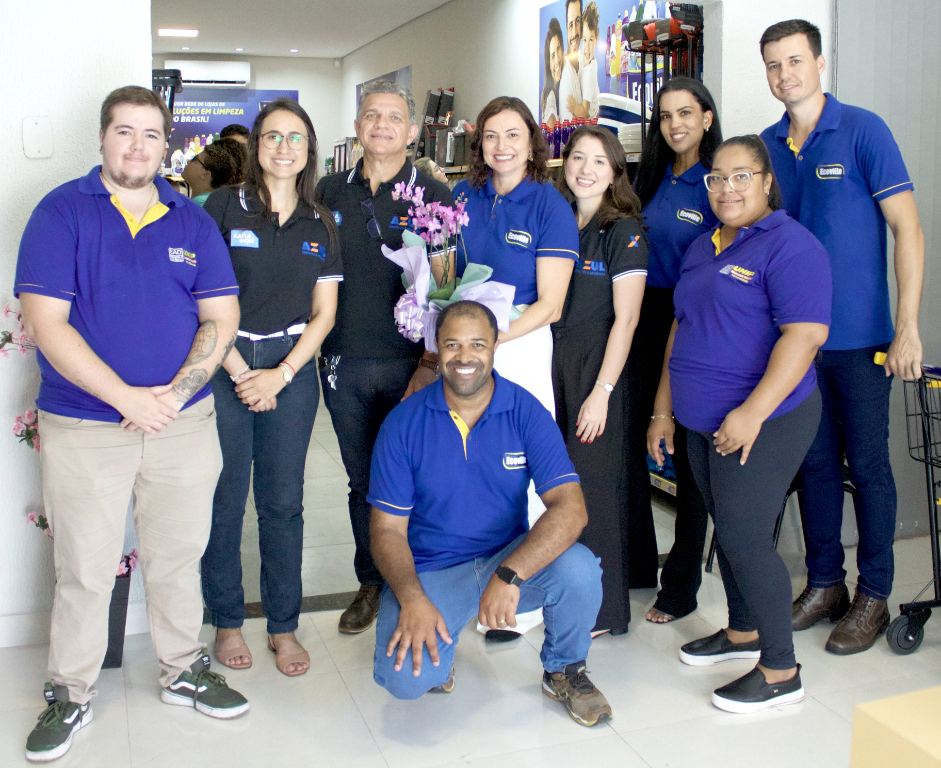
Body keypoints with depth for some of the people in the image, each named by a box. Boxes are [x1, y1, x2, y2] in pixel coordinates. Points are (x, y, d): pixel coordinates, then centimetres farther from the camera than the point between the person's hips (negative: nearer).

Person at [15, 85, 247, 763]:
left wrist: (175, 393, -12)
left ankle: (185, 671, 33)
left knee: (178, 556, 14)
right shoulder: (62, 212, -4)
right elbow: (46, 323, -12)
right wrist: (127, 397, -18)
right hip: (83, 425, -2)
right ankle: (70, 694, 26)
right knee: (84, 569, 7)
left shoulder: (192, 220, 6)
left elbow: (222, 318, 3)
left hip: (185, 420, 3)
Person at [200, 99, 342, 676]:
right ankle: (227, 620, 21)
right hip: (223, 364, -2)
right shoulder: (224, 208, 0)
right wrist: (240, 371, -8)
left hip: (292, 370, 2)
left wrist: (280, 375, -4)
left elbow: (324, 313, 7)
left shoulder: (320, 224, 9)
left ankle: (284, 625, 18)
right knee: (224, 498, 3)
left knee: (284, 501, 5)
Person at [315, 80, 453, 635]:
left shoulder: (434, 196, -1)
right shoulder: (330, 192, 9)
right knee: (364, 481, 12)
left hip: (409, 363, -3)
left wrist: (431, 362, -11)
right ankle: (372, 584, 28)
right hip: (344, 362, 3)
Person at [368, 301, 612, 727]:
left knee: (579, 569, -29)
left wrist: (509, 575, -33)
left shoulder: (527, 412, -9)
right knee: (405, 677, -26)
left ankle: (563, 670, 4)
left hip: (509, 559, 1)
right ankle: (433, 641, 14)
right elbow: (388, 528, -6)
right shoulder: (404, 423, -8)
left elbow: (570, 508, -19)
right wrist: (411, 599, -24)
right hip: (429, 570, -1)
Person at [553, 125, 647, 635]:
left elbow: (625, 319, -10)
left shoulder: (624, 232, -6)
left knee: (593, 483, -1)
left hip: (596, 369, -5)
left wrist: (602, 391, -15)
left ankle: (603, 610, 13)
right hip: (551, 365, 5)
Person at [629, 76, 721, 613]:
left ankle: (681, 584, 18)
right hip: (642, 319, 6)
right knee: (627, 441, 9)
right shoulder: (652, 177, 11)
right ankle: (636, 565, 28)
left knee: (689, 452, 4)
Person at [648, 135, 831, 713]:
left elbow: (806, 334, -20)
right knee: (729, 531, 16)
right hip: (704, 424, 8)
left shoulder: (789, 244, -11)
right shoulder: (703, 249, 15)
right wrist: (663, 410, 17)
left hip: (763, 422, -8)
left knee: (745, 538, -7)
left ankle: (781, 672, 7)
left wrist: (751, 413, -25)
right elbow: (682, 331, 20)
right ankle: (742, 632, 34)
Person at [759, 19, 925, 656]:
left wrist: (908, 328, -16)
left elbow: (908, 229, -9)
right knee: (815, 460, 12)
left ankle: (873, 596, 17)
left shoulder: (863, 131, -7)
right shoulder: (768, 146, 7)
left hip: (858, 337, -4)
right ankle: (824, 583, 25)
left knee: (867, 463, 3)